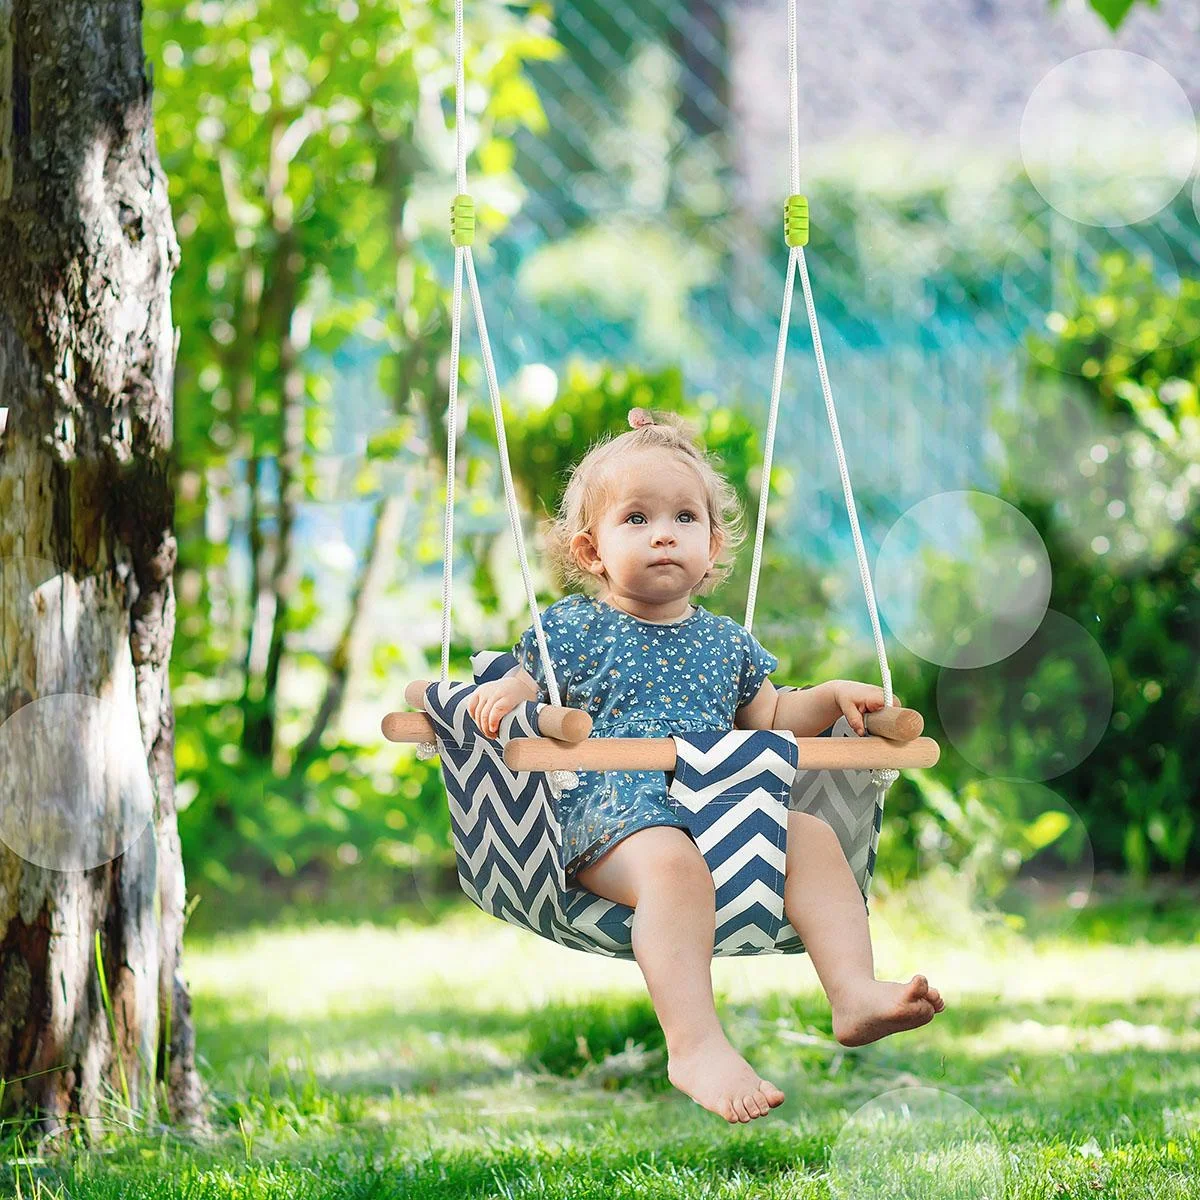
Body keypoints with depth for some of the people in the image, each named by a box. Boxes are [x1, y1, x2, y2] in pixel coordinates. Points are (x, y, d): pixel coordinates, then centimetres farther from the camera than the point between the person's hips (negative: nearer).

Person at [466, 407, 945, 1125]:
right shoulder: (574, 629, 9)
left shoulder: (726, 641, 23)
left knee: (813, 837, -20)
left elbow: (769, 726, 31)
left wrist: (829, 698, 13)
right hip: (613, 811, -5)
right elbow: (521, 700, 9)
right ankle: (696, 1048, -47)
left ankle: (856, 993, -30)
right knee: (674, 865, -38)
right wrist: (505, 696, -15)